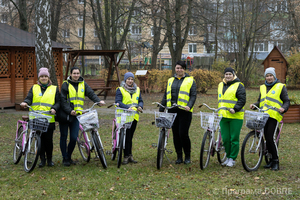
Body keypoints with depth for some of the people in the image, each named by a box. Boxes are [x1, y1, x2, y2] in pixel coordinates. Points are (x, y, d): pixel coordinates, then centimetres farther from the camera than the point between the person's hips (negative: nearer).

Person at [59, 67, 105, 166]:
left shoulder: (83, 84, 8)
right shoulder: (66, 84, -4)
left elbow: (91, 93, -3)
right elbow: (63, 100, -10)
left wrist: (98, 101, -21)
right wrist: (69, 110, -22)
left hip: (76, 115, 3)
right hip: (65, 114, -3)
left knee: (74, 138, -1)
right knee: (64, 137, 3)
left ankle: (69, 156, 19)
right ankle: (65, 158, 14)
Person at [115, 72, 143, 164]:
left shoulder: (137, 90, 16)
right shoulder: (120, 90, -1)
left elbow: (140, 101, 17)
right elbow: (118, 102, -11)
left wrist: (140, 106, -7)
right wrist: (128, 107, -26)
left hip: (134, 116, 5)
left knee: (130, 136, 9)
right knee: (127, 137, -8)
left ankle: (129, 155, 16)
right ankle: (127, 156, -4)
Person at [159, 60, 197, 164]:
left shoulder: (190, 81, 3)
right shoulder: (170, 81, 17)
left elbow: (193, 95, -4)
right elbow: (166, 96, 20)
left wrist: (189, 106, -21)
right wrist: (161, 110, 14)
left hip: (184, 111, -5)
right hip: (172, 111, 5)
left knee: (183, 134, -9)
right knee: (175, 134, 6)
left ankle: (187, 156, 6)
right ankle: (179, 157, 14)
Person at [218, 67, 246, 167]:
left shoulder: (238, 86, -2)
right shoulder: (220, 85, 18)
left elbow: (242, 100, -9)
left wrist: (235, 109, -21)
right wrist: (219, 110, 23)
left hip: (235, 117, -6)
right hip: (223, 116, 6)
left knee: (234, 139, -2)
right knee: (225, 138, 5)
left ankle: (232, 159, 5)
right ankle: (228, 157, 19)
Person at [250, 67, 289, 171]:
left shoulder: (281, 87, 4)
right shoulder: (263, 87, 20)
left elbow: (286, 101, 2)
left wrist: (283, 108, -18)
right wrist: (254, 105, 6)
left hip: (274, 116, -6)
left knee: (271, 137, -14)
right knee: (267, 138, 6)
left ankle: (276, 161, -5)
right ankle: (271, 160, 16)